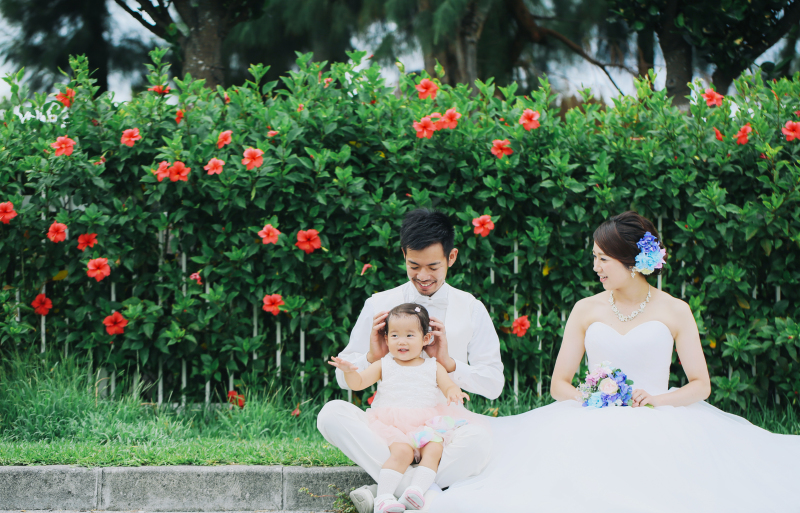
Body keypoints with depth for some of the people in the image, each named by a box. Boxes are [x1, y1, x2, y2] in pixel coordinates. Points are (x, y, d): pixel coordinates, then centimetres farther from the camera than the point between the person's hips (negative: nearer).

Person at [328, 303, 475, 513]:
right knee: (402, 451, -32)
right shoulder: (384, 365, 16)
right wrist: (349, 371, -13)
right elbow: (358, 383, 10)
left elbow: (448, 386, 6)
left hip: (426, 424, 2)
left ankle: (417, 490, -48)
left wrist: (454, 393, -20)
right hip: (392, 423, -2)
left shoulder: (433, 367, 17)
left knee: (433, 450, -30)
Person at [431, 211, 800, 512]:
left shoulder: (674, 312, 9)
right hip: (593, 425, 2)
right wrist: (589, 399, -9)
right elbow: (558, 384, 13)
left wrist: (658, 399, -12)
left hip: (658, 424, -2)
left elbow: (701, 386, 7)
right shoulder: (586, 311, 15)